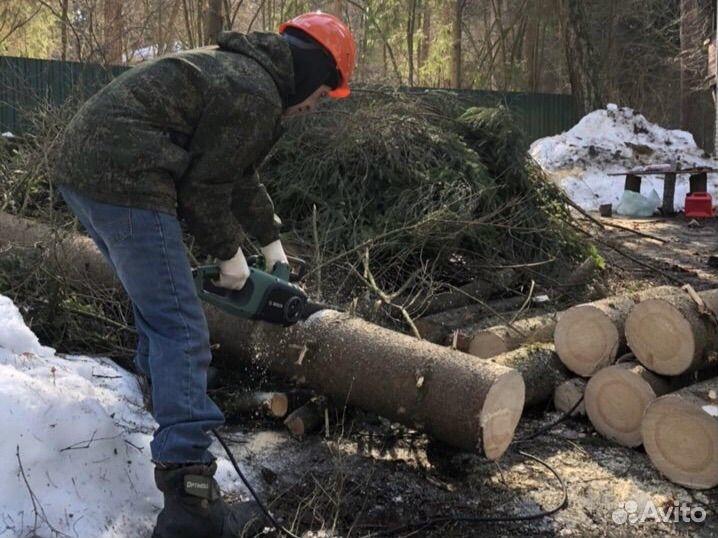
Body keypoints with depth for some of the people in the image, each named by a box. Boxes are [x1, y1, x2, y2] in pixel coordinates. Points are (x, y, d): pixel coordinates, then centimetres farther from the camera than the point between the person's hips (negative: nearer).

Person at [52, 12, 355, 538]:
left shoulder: (237, 67, 22)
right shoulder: (256, 97, -10)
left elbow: (240, 177, 29)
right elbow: (204, 188, -9)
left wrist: (273, 243, 33)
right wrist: (230, 256, 6)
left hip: (82, 164, 11)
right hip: (123, 181, -11)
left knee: (156, 302, 27)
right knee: (181, 330, -10)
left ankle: (163, 401, 44)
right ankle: (189, 495, -12)